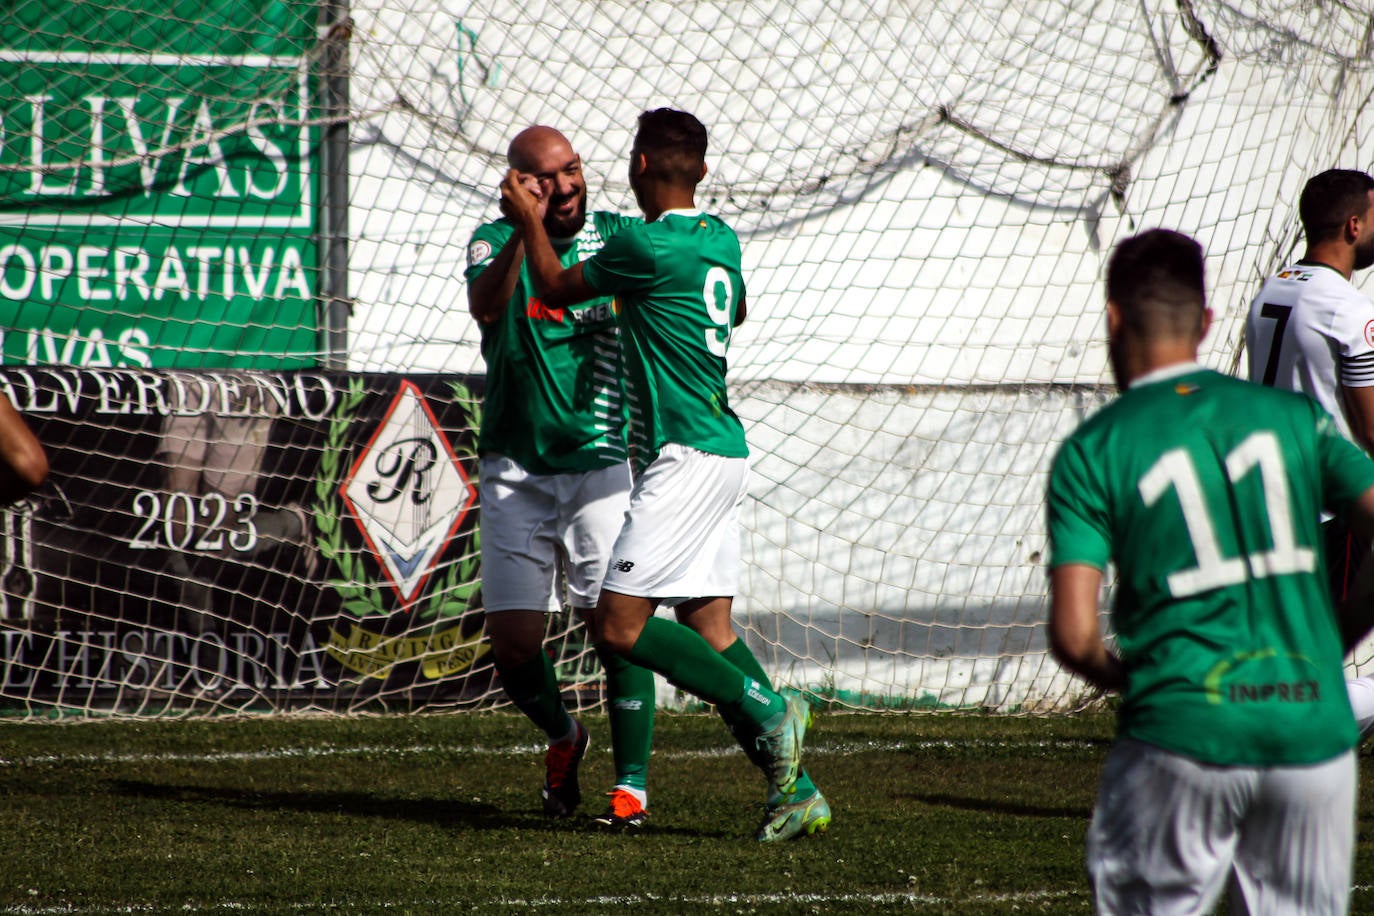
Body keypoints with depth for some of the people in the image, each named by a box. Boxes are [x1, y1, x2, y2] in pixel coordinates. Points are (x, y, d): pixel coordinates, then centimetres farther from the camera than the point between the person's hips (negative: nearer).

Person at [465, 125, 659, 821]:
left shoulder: (618, 237, 3)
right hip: (515, 470, 0)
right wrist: (523, 229, -37)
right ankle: (563, 737, 28)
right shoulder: (495, 242, 0)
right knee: (514, 643, -2)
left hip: (602, 463, 0)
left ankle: (631, 786, -4)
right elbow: (485, 303, -23)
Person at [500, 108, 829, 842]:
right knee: (710, 629, 8)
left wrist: (529, 221, 16)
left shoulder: (647, 246, -14)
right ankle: (793, 788, 2)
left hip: (686, 458, -9)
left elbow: (555, 287, 1)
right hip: (721, 451, 9)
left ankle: (769, 714, -13)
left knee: (619, 626, -10)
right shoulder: (720, 241, 11)